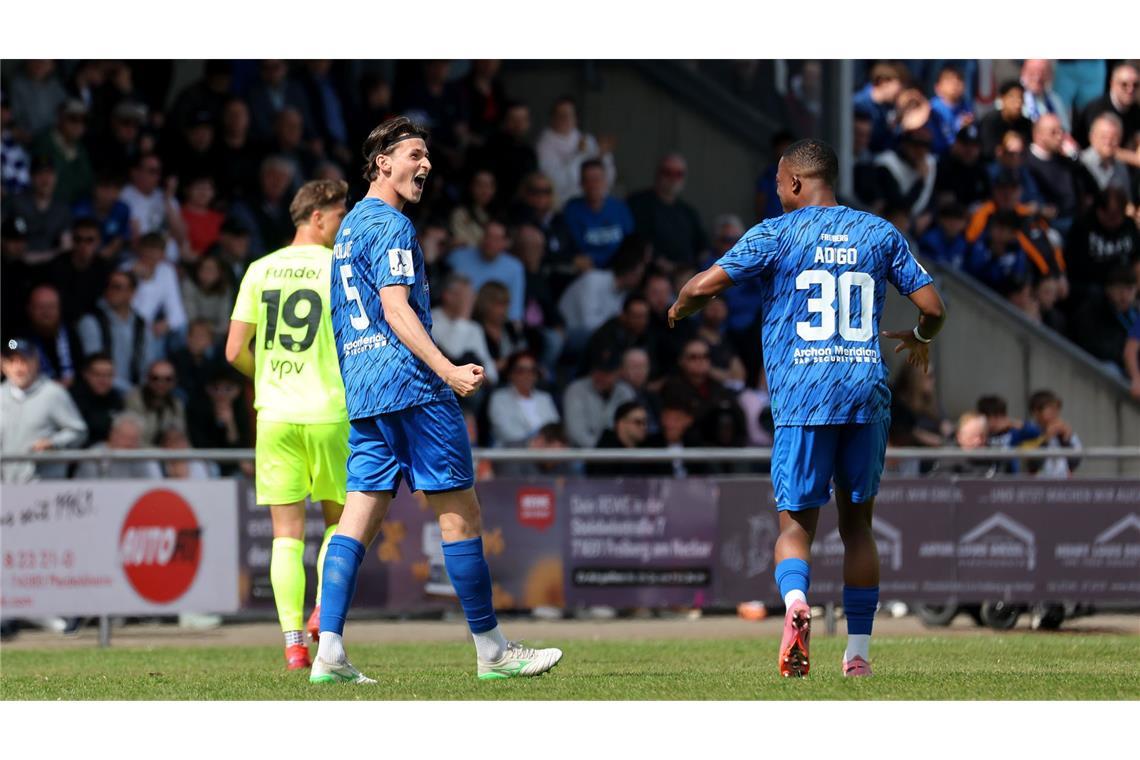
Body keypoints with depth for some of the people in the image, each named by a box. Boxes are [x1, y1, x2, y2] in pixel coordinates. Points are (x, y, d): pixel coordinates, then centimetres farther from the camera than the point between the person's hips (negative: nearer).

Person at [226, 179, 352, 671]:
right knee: (340, 519, 17)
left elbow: (235, 351, 4)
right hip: (328, 413, -3)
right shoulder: (339, 270, -5)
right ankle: (324, 609, -1)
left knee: (287, 534, 3)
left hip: (274, 414, 3)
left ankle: (293, 643, -6)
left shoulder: (260, 271, 6)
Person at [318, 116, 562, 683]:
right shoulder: (391, 225, -8)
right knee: (460, 511, -3)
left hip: (362, 391, 9)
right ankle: (491, 650, 1)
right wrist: (447, 370, -23)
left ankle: (329, 653, -9)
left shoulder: (348, 228, 22)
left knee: (359, 517, 2)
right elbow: (395, 307, -17)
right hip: (409, 383, -9)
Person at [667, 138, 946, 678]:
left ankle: (795, 599, -31)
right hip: (866, 392, 3)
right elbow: (931, 307, 10)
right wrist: (920, 338, 33)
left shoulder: (777, 234, 2)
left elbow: (704, 286, -5)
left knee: (796, 525, 1)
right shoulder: (879, 234, 12)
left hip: (802, 398, -3)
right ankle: (859, 650, 13)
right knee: (856, 523, 15)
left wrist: (678, 311, 18)